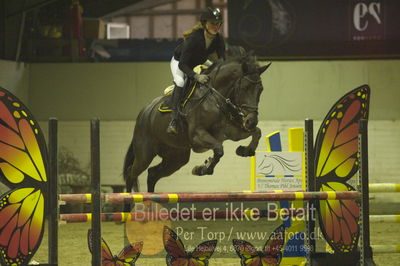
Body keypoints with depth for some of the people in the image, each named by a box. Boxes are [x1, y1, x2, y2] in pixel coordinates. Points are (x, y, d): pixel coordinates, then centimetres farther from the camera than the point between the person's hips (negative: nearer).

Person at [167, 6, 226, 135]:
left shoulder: (219, 39, -23)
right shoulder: (194, 38, -38)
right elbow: (182, 65, -38)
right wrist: (196, 76, -52)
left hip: (200, 62, 7)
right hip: (179, 61, -7)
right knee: (180, 82, -32)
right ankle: (174, 120, -36)